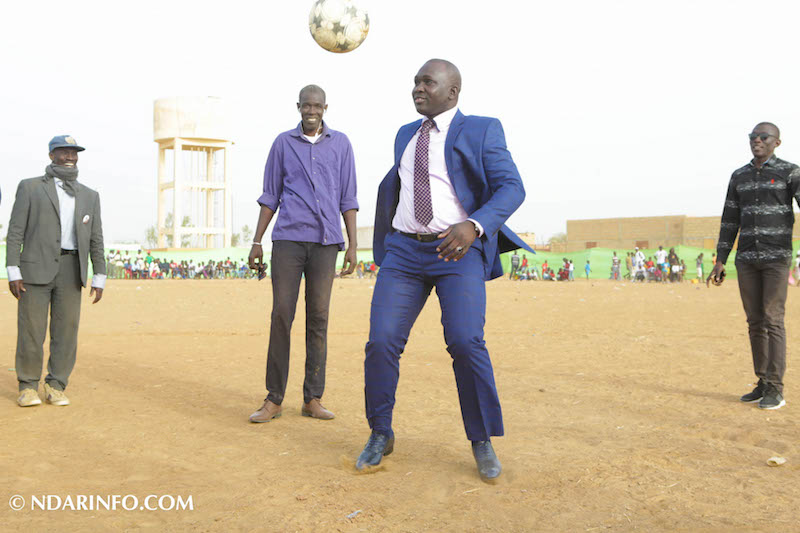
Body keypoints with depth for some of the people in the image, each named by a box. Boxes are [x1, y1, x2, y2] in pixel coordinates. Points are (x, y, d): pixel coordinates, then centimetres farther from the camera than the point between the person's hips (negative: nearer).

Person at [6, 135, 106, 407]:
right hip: (35, 267, -2)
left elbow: (95, 239, 12)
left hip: (71, 270, 3)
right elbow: (16, 231, 0)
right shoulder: (30, 187, 6)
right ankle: (28, 387, 11)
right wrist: (13, 271, -9)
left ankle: (56, 387, 11)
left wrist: (99, 278, 5)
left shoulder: (89, 196, 14)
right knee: (31, 330, -2)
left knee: (66, 330, 1)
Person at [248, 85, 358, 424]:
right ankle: (274, 399, 3)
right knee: (281, 315, -4)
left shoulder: (341, 144, 11)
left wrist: (352, 244, 2)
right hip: (288, 238, 0)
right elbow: (270, 197, 12)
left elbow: (347, 199, 9)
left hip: (325, 242, 0)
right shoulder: (283, 143, 11)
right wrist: (256, 242, 5)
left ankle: (313, 399, 8)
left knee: (318, 318, 2)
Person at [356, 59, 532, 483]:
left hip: (459, 252, -4)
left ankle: (482, 441, 1)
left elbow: (511, 188, -8)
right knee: (381, 342, -8)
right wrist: (385, 243, 31)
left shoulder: (481, 130, 3)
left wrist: (473, 226, -25)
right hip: (404, 251, 5)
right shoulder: (406, 135, 20)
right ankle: (380, 435, 11)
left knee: (466, 342, -19)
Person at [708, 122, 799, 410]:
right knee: (755, 321, 6)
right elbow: (730, 220, 12)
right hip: (746, 257, 5)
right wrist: (720, 261, 8)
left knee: (773, 320, -9)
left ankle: (776, 390, -3)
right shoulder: (739, 176, 12)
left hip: (777, 256, -5)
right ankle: (763, 385, 16)